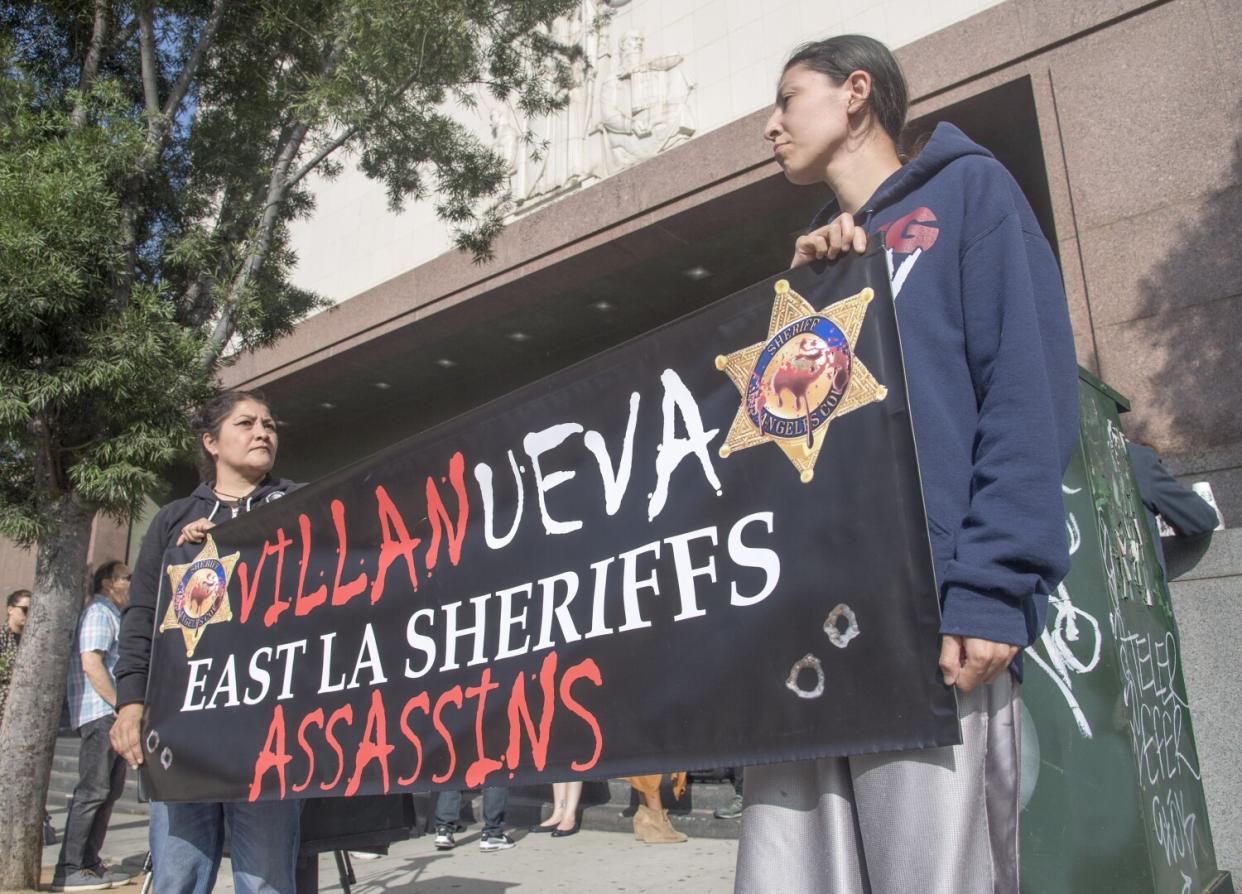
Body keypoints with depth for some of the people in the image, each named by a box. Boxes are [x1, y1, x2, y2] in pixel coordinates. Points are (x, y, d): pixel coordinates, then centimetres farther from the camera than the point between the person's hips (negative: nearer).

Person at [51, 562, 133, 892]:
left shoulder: (113, 616, 23)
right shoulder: (98, 613, -8)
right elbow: (90, 664, -20)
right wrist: (120, 705, -18)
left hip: (113, 716, 10)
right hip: (100, 714, -10)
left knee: (110, 790, 11)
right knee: (92, 790, -10)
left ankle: (90, 863, 16)